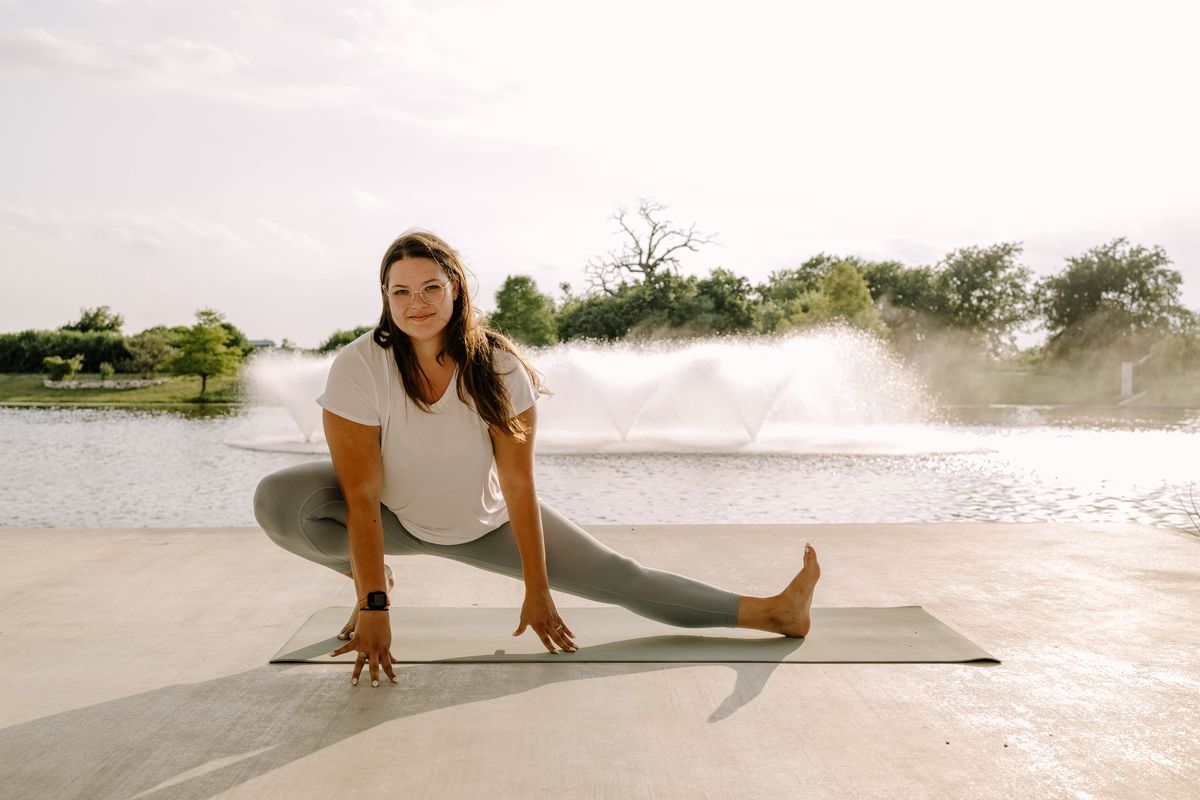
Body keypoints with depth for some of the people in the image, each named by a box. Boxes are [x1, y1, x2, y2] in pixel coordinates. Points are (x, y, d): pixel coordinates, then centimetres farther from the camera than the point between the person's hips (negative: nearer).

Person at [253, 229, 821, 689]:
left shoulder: (498, 367, -20)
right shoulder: (358, 368, -26)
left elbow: (518, 484, -19)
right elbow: (361, 497, -27)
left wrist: (537, 590, -16)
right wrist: (373, 607, -28)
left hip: (484, 522, 1)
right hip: (392, 519, -1)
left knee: (618, 577, -5)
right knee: (277, 502, -30)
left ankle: (772, 613, 3)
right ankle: (369, 578, -1)